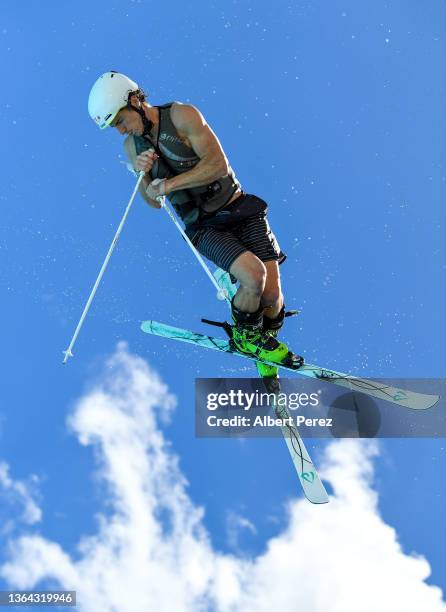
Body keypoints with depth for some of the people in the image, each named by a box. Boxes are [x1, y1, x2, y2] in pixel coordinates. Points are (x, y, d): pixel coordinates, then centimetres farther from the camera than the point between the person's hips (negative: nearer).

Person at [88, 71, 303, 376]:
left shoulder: (183, 115, -12)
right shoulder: (133, 146, 4)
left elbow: (219, 165, -19)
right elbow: (154, 203, 7)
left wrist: (168, 184, -18)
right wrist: (142, 174, -13)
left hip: (240, 209, -1)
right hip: (204, 228, 1)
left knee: (271, 295, -9)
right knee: (253, 274, -28)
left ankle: (266, 337, 25)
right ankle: (245, 336, 0)